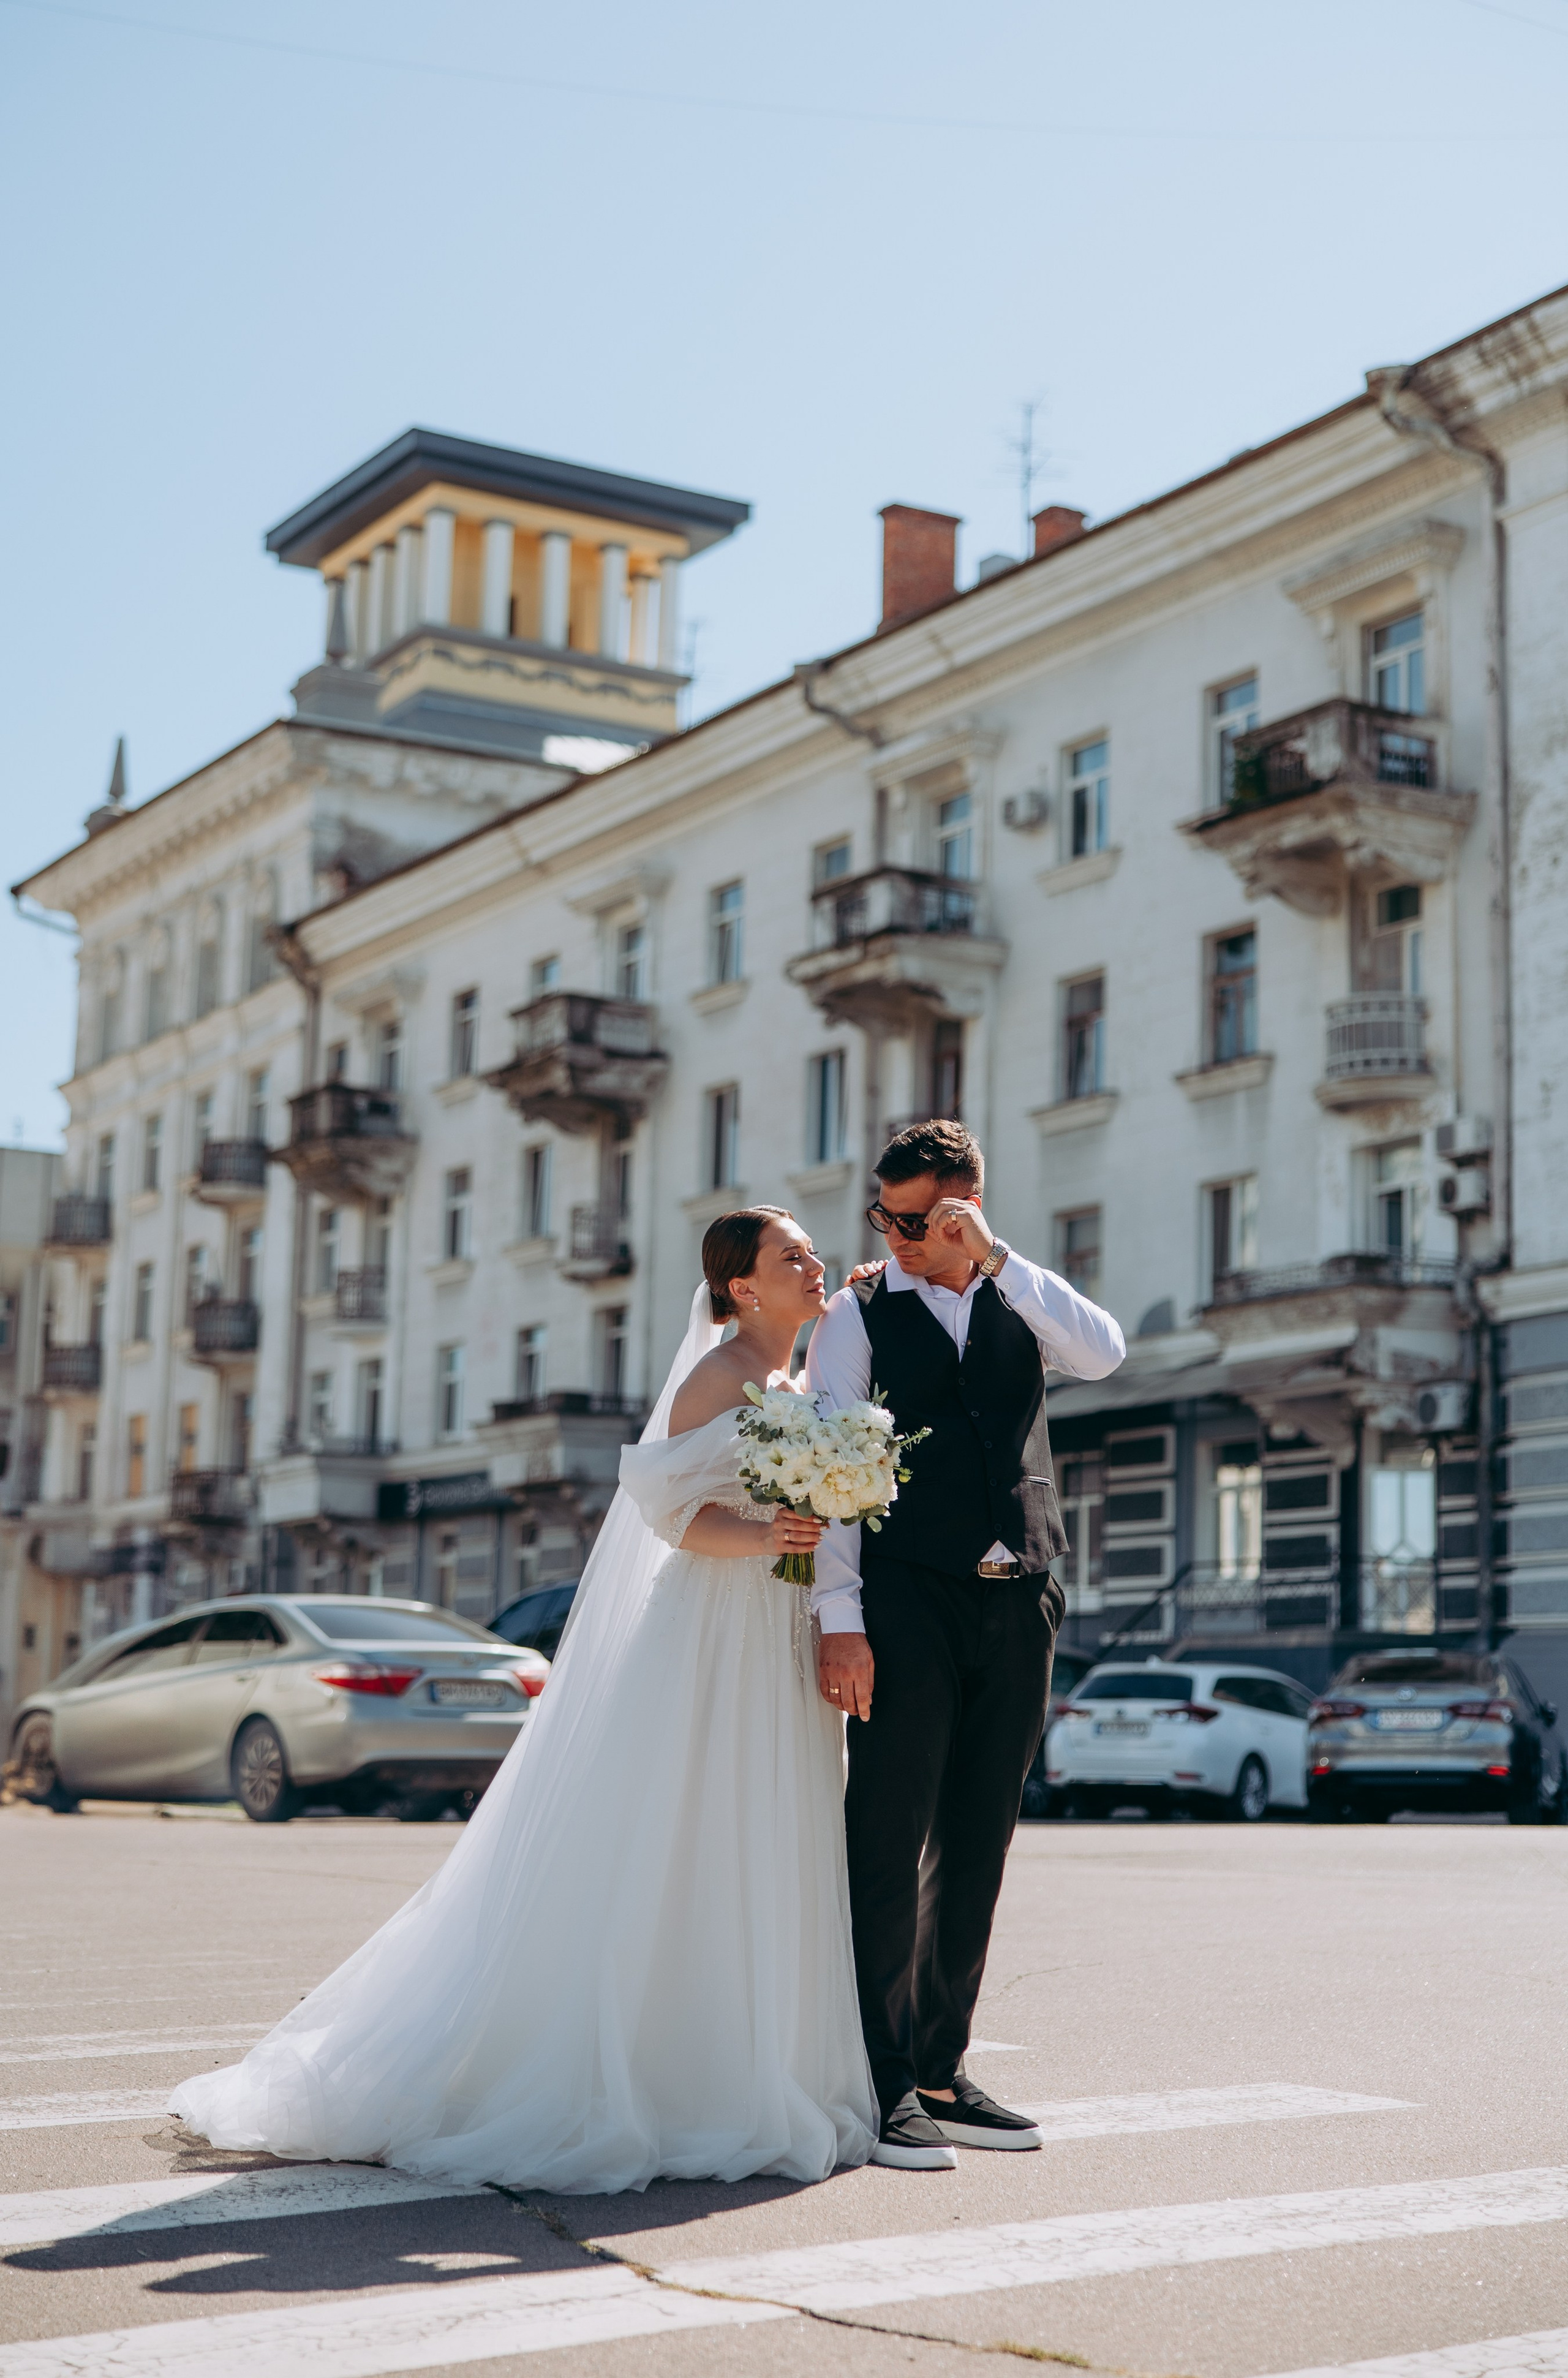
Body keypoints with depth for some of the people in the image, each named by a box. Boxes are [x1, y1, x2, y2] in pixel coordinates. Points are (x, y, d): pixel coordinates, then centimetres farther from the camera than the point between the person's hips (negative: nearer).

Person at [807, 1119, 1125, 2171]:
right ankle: (881, 2086, 1)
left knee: (975, 1851, 8)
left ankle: (941, 2073, 18)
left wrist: (994, 1256, -12)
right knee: (889, 1845, -5)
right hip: (907, 1601, -4)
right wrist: (839, 1619, -12)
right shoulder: (859, 1314, 4)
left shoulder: (1020, 1301, 13)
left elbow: (1103, 1353, -7)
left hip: (1017, 1603, 4)